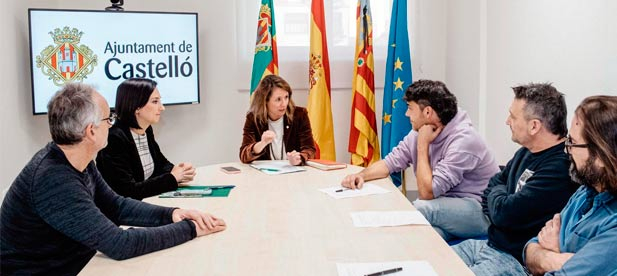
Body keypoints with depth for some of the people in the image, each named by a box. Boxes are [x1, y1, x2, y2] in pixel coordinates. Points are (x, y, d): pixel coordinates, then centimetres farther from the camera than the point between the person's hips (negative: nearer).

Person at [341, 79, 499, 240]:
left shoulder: (463, 140, -22)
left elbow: (427, 192, -22)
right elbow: (391, 162, 12)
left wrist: (423, 145, -17)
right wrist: (361, 175, -6)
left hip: (479, 210, -6)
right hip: (446, 205, 6)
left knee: (418, 208, -30)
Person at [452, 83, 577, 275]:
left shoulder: (560, 168, -23)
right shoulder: (526, 152, 10)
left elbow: (503, 214, -23)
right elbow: (491, 187, 20)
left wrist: (497, 194, -1)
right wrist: (500, 198, -1)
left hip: (516, 260, -9)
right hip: (490, 244, 9)